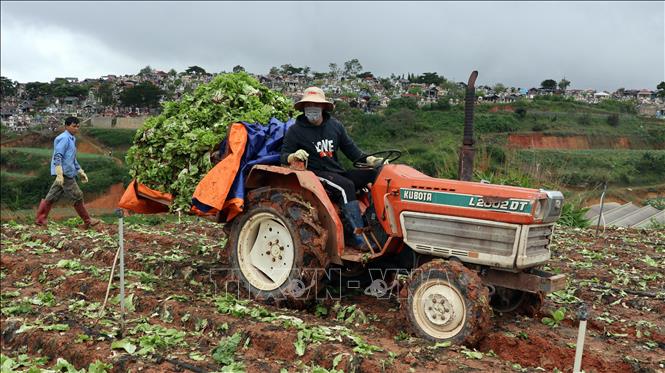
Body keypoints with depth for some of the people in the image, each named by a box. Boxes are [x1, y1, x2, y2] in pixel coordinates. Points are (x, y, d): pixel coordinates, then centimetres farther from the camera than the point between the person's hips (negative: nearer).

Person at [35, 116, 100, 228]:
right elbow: (57, 156, -19)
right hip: (64, 173, -10)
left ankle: (41, 219, 17)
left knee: (52, 196, 11)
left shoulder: (71, 139, 20)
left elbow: (73, 159, 28)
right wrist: (59, 174, -25)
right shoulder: (64, 138, -11)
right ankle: (87, 221, 4)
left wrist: (80, 172, 26)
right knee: (77, 196, -3)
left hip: (67, 173, 10)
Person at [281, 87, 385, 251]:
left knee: (374, 175, -15)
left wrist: (368, 159, 0)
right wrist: (294, 156, -24)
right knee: (346, 186, -34)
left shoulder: (335, 125, 13)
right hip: (315, 174, -5)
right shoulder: (295, 131, 1)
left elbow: (350, 149, 16)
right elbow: (284, 157, 0)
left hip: (338, 172, 5)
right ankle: (359, 238, -35)